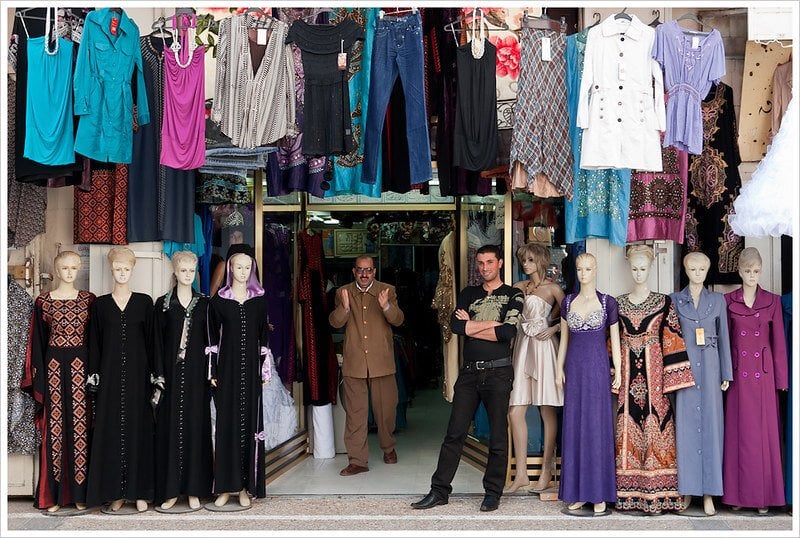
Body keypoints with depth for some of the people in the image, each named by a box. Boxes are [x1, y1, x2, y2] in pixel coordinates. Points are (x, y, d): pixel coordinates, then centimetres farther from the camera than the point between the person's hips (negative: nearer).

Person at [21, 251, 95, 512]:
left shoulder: (89, 299, 5)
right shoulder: (43, 301, 5)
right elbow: (38, 341, 5)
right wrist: (38, 380, 0)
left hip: (80, 366, 0)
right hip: (54, 366, 0)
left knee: (80, 424, -1)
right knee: (54, 425, 1)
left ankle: (79, 492, 6)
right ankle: (53, 494, 7)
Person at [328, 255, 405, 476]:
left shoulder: (387, 291, 4)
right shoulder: (343, 292, 7)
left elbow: (398, 320, -5)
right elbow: (335, 323, -2)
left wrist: (386, 306, -26)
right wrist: (344, 307, -23)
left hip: (381, 361, 0)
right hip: (353, 362, 0)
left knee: (386, 409, 10)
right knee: (355, 412, 0)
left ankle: (388, 448, 33)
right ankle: (357, 460, 4)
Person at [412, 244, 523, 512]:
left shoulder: (513, 295, 4)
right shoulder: (468, 294, 15)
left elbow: (508, 332, -12)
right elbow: (455, 325, -2)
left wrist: (471, 326, -5)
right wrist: (493, 323, -7)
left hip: (498, 372, -3)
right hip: (469, 372, 3)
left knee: (498, 436, 2)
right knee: (455, 432, 2)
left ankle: (493, 492, 13)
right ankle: (439, 490, 8)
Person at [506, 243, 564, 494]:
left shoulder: (553, 289, 1)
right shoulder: (519, 287, 13)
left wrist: (553, 329, -11)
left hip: (543, 348, -4)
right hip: (522, 348, 4)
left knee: (547, 411, 2)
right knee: (515, 412, -2)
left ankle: (546, 471, 11)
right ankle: (521, 474, 3)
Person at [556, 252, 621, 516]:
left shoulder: (608, 302, 0)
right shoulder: (568, 301, 9)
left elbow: (615, 340, 2)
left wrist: (618, 372, -2)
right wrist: (559, 368, 8)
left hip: (598, 368, -3)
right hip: (574, 368, 3)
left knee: (597, 427, -2)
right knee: (574, 427, 4)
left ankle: (599, 494, 4)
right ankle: (577, 493, 11)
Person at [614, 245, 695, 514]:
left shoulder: (663, 302, 2)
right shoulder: (619, 303, 10)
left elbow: (672, 341, -2)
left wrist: (672, 376, -9)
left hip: (653, 371, -2)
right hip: (627, 373, 2)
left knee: (654, 425, -4)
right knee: (627, 426, 2)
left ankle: (656, 493, 1)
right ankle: (629, 491, 7)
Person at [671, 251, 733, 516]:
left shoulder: (718, 300, 8)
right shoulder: (674, 299, 6)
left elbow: (723, 337, 9)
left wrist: (726, 374, 5)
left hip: (709, 368, 0)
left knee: (710, 424, -2)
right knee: (685, 426, 0)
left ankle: (708, 491, 2)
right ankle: (687, 487, 8)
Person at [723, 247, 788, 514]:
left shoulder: (772, 301, 4)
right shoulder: (728, 301, 4)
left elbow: (778, 342, 4)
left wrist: (781, 379, 1)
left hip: (763, 372, 0)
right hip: (738, 373, 0)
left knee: (764, 432, 1)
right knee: (739, 432, 3)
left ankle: (764, 495, 8)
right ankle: (739, 493, 11)